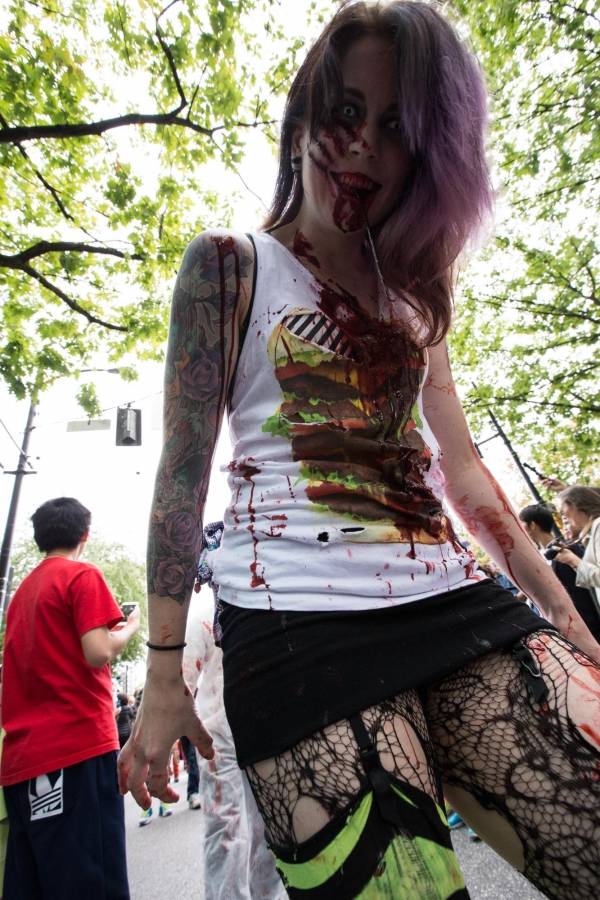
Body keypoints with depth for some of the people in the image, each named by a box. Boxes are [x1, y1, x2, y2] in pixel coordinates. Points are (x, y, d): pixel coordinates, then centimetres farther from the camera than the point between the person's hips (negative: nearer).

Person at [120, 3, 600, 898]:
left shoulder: (411, 292, 17)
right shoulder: (229, 265, 3)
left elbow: (461, 467, 15)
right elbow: (183, 470, -1)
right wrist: (164, 675, -2)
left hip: (453, 606, 5)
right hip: (299, 623, -4)